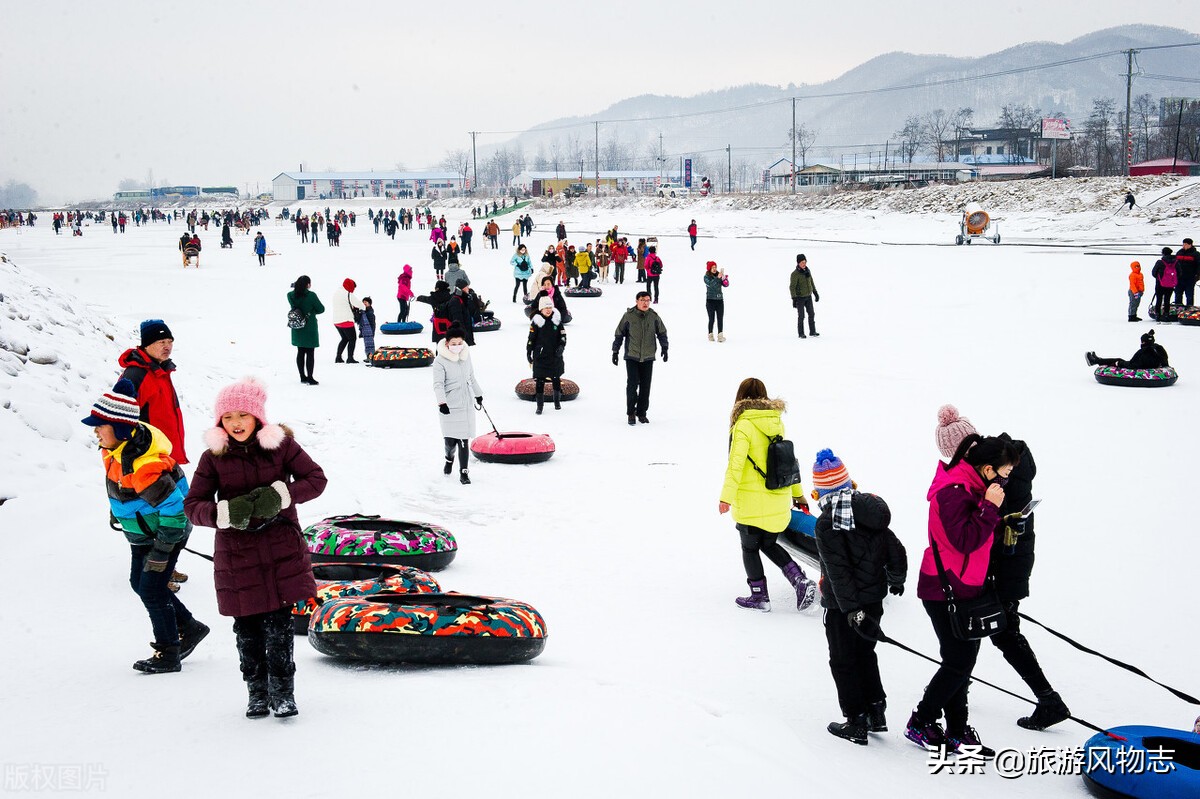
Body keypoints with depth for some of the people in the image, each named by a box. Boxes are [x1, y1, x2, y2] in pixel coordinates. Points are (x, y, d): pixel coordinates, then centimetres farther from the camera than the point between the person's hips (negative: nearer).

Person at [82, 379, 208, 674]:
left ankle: (168, 654, 13)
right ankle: (190, 628, 32)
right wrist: (116, 512, 25)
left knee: (151, 590, -3)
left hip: (167, 531, -10)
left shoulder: (144, 465, -35)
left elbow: (174, 509, -31)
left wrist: (162, 548, -25)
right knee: (139, 583, 18)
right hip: (141, 534, 10)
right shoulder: (116, 445, -6)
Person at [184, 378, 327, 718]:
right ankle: (257, 693, 23)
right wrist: (227, 511, -22)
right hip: (236, 555, 1)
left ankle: (282, 692, 14)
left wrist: (280, 495, -18)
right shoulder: (213, 457, -1)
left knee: (279, 626, -2)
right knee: (247, 629, 5)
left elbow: (316, 479, -1)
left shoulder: (281, 444, -1)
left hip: (281, 550, -1)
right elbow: (193, 505, -1)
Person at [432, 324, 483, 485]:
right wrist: (441, 402, -27)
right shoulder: (440, 361, -10)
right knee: (450, 440, -4)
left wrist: (478, 395, 29)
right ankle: (449, 458, 30)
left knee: (463, 439, 2)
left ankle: (463, 472, 8)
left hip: (466, 404, 4)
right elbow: (438, 384, -15)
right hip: (449, 406, -4)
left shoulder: (466, 356, 7)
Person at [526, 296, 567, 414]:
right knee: (539, 380, -2)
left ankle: (557, 401, 30)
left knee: (556, 378, 11)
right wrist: (528, 352, -3)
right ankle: (539, 405, 5)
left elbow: (562, 335, 7)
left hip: (555, 355, 3)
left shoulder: (556, 319, 1)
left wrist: (561, 346, -7)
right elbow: (531, 338, -3)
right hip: (540, 356, -3)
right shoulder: (536, 321, -7)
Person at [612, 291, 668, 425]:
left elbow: (662, 333, 13)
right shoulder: (628, 316, -5)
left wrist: (664, 348, 2)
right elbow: (619, 334, 3)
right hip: (632, 357, -3)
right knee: (632, 384, -9)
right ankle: (631, 413, 2)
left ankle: (641, 413, 17)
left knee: (645, 386, 6)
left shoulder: (654, 316, 1)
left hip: (648, 357, 3)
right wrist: (615, 351, 2)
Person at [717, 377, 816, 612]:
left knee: (750, 548, 11)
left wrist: (726, 496, -19)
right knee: (769, 544, 20)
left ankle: (759, 596, 16)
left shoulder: (744, 425, -13)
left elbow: (736, 463, -20)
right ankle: (801, 581, 5)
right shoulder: (776, 423, 8)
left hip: (751, 502, -6)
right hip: (779, 501, 6)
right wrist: (798, 493, 23)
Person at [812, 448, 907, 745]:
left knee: (843, 662, 8)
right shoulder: (870, 507, 0)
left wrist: (851, 609, -21)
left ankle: (856, 723, 14)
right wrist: (895, 579, 24)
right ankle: (876, 712, 27)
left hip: (843, 606, -7)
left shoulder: (827, 523, -20)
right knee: (865, 653, 23)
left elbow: (838, 571, -23)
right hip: (874, 599, 7)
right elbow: (895, 549, 7)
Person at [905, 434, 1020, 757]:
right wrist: (990, 507, -26)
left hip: (966, 587, 10)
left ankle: (957, 733, 22)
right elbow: (965, 540, -26)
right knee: (959, 661, -5)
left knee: (963, 659, 13)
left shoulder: (971, 487, 11)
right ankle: (920, 723, 10)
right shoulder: (954, 490, -22)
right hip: (946, 590, -10)